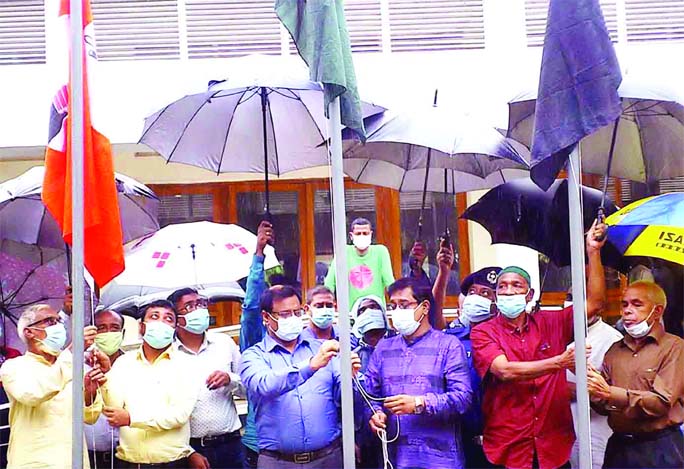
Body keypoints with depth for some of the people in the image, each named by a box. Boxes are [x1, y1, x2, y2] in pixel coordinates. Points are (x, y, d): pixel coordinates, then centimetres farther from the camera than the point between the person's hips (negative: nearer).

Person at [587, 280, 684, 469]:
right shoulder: (615, 350, 10)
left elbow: (662, 402, -16)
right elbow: (605, 406, 10)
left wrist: (610, 393, -23)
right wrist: (593, 391, -12)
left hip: (660, 448, -5)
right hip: (619, 446, 5)